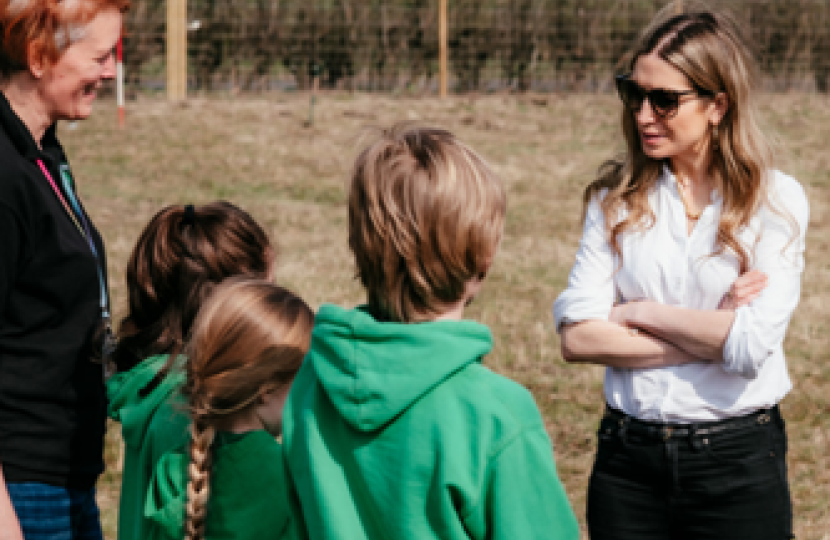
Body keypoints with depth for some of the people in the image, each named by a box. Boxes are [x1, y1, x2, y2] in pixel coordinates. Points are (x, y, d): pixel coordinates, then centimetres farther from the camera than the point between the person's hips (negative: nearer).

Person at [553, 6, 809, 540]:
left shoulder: (775, 200, -5)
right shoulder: (617, 198, 2)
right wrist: (708, 339, -13)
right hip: (628, 459, 2)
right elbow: (577, 337, -8)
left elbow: (753, 345, -17)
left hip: (738, 459, -2)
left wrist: (643, 313, -9)